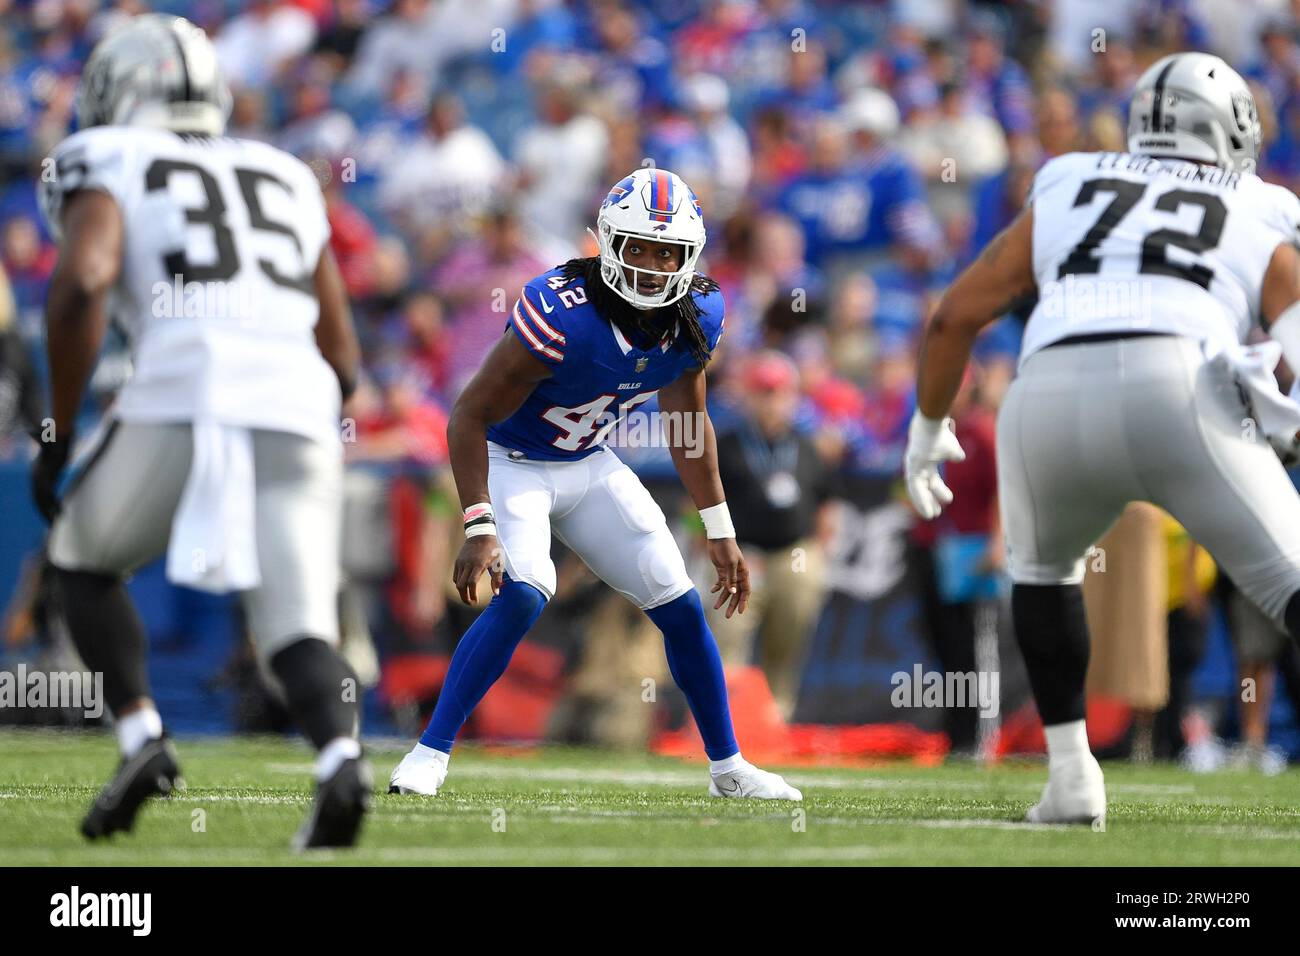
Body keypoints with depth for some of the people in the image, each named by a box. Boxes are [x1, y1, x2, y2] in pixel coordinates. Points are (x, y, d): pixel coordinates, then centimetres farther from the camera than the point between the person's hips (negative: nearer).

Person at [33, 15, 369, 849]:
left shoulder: (107, 167, 14)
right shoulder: (286, 181, 30)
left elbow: (82, 281, -6)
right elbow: (342, 358, 28)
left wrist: (57, 436, -1)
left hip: (182, 399, -3)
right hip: (301, 418, 3)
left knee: (84, 560, 22)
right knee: (299, 630, 0)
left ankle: (142, 735, 5)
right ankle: (341, 754, -30)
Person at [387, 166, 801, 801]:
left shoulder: (696, 316, -13)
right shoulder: (563, 316, -34)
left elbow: (687, 422, 6)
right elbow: (470, 416, -28)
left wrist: (720, 533, 9)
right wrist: (479, 527, -35)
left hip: (590, 464, 6)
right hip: (510, 462, -6)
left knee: (682, 609, 5)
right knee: (522, 596, -29)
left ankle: (727, 767, 23)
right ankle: (429, 755, -21)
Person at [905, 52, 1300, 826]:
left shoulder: (1067, 193, 30)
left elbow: (954, 319, 30)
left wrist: (929, 427, 42)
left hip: (1049, 399, 3)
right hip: (1175, 396, -3)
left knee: (1043, 567, 32)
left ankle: (1072, 775, 23)